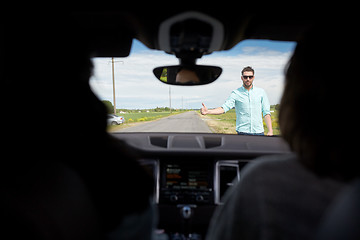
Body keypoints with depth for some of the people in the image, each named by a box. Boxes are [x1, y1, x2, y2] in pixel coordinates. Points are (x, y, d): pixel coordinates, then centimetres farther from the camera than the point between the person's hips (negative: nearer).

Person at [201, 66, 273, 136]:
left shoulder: (261, 92, 9)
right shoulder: (236, 93, 3)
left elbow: (266, 112, 9)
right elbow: (224, 107, -8)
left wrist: (270, 131, 0)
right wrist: (208, 111, -24)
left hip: (259, 132, 2)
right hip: (242, 132, -2)